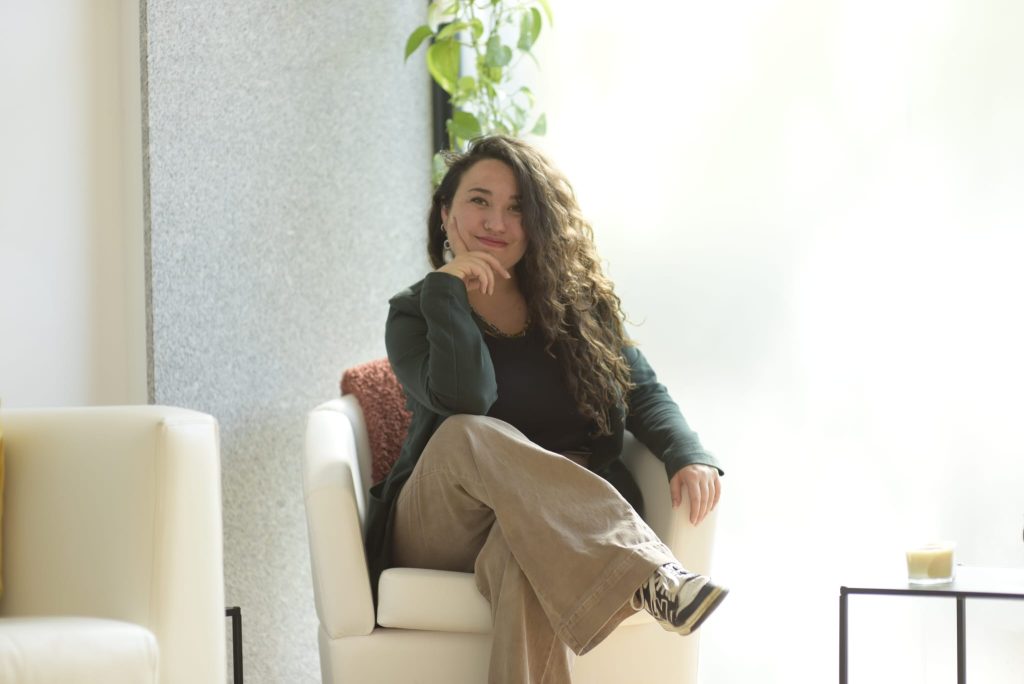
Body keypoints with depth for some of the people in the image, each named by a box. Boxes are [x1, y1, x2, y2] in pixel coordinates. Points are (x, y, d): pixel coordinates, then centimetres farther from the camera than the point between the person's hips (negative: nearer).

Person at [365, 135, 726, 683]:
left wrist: (688, 455, -15)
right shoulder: (415, 313, 4)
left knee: (522, 559, -38)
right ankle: (652, 576, -50)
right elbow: (465, 402, -17)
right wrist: (447, 289, -13)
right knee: (467, 435, -36)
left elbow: (644, 395, 4)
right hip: (442, 531, -1)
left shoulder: (577, 303, 12)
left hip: (559, 521, 1)